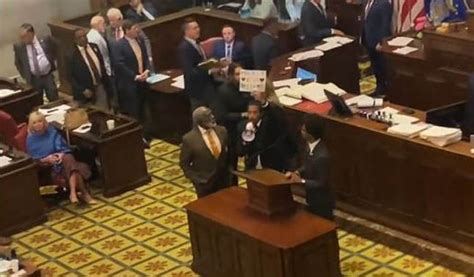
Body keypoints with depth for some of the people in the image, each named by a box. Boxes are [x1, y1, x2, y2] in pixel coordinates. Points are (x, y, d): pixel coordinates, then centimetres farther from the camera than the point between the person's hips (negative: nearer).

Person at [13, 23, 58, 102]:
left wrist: (52, 61, 7)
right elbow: (18, 63, 10)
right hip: (34, 79, 1)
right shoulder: (19, 47, -5)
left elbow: (56, 48, 12)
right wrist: (24, 75, 5)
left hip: (48, 76, -1)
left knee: (54, 100, 4)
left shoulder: (45, 40, -8)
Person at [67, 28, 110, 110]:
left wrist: (105, 81, 8)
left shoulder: (94, 47, 3)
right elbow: (70, 76, -11)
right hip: (87, 91, -5)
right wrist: (83, 90, -17)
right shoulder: (72, 56, -13)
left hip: (101, 86, 5)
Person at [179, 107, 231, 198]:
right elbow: (184, 163, -7)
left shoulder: (221, 131, -4)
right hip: (204, 183, -4)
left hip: (223, 179, 4)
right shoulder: (189, 139, -17)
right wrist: (196, 179, -12)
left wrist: (228, 170, 4)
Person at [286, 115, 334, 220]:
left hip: (322, 202, -8)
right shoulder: (309, 145, -7)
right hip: (312, 198, 8)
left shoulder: (322, 156, -34)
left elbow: (321, 183, -25)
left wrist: (301, 181, -23)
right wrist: (297, 172, -8)